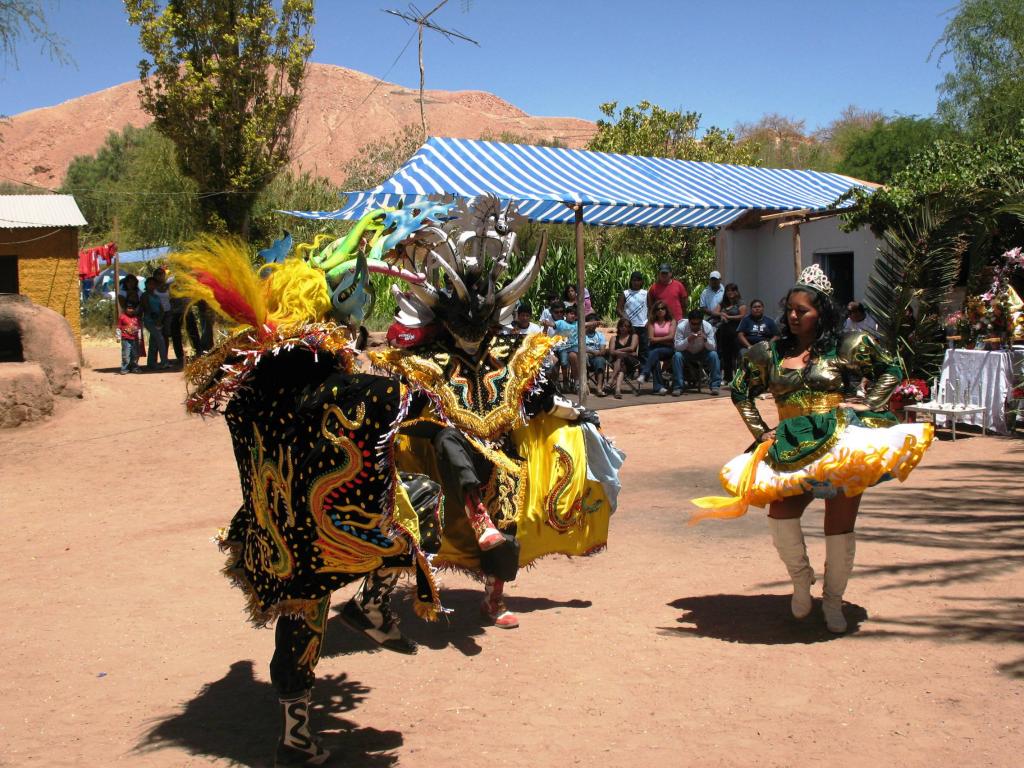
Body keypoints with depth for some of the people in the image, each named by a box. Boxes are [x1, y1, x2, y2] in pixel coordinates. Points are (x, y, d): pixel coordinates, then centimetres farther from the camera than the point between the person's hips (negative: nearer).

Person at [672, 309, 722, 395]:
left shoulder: (708, 327, -18)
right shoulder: (681, 327, -21)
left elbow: (712, 348, -17)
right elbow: (677, 347, -23)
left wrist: (705, 339, -37)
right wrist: (688, 340, -39)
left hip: (702, 353, 1)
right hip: (686, 353, -1)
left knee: (714, 355, -26)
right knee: (677, 356, -31)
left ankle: (715, 386, -19)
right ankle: (679, 387, -22)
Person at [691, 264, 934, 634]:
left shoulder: (844, 348, 3)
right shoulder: (771, 353, 11)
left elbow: (891, 371, 11)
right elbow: (741, 391, 22)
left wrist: (869, 405, 0)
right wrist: (759, 430, 13)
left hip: (840, 442, -1)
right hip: (791, 450, 2)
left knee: (840, 526, 2)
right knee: (781, 514, -19)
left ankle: (833, 600, 21)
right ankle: (800, 579, 9)